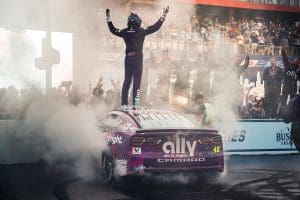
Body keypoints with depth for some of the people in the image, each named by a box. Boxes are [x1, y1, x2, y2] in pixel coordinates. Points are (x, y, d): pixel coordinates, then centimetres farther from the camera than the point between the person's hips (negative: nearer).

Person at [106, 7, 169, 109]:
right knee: (137, 80, -2)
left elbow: (113, 30, 18)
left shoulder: (125, 32, 3)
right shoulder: (141, 31, -8)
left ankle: (124, 103, 10)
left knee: (127, 80, 11)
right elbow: (155, 27, -8)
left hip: (128, 58, 4)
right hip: (137, 57, -4)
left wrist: (108, 19, 30)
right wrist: (163, 16, -2)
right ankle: (135, 103, -6)